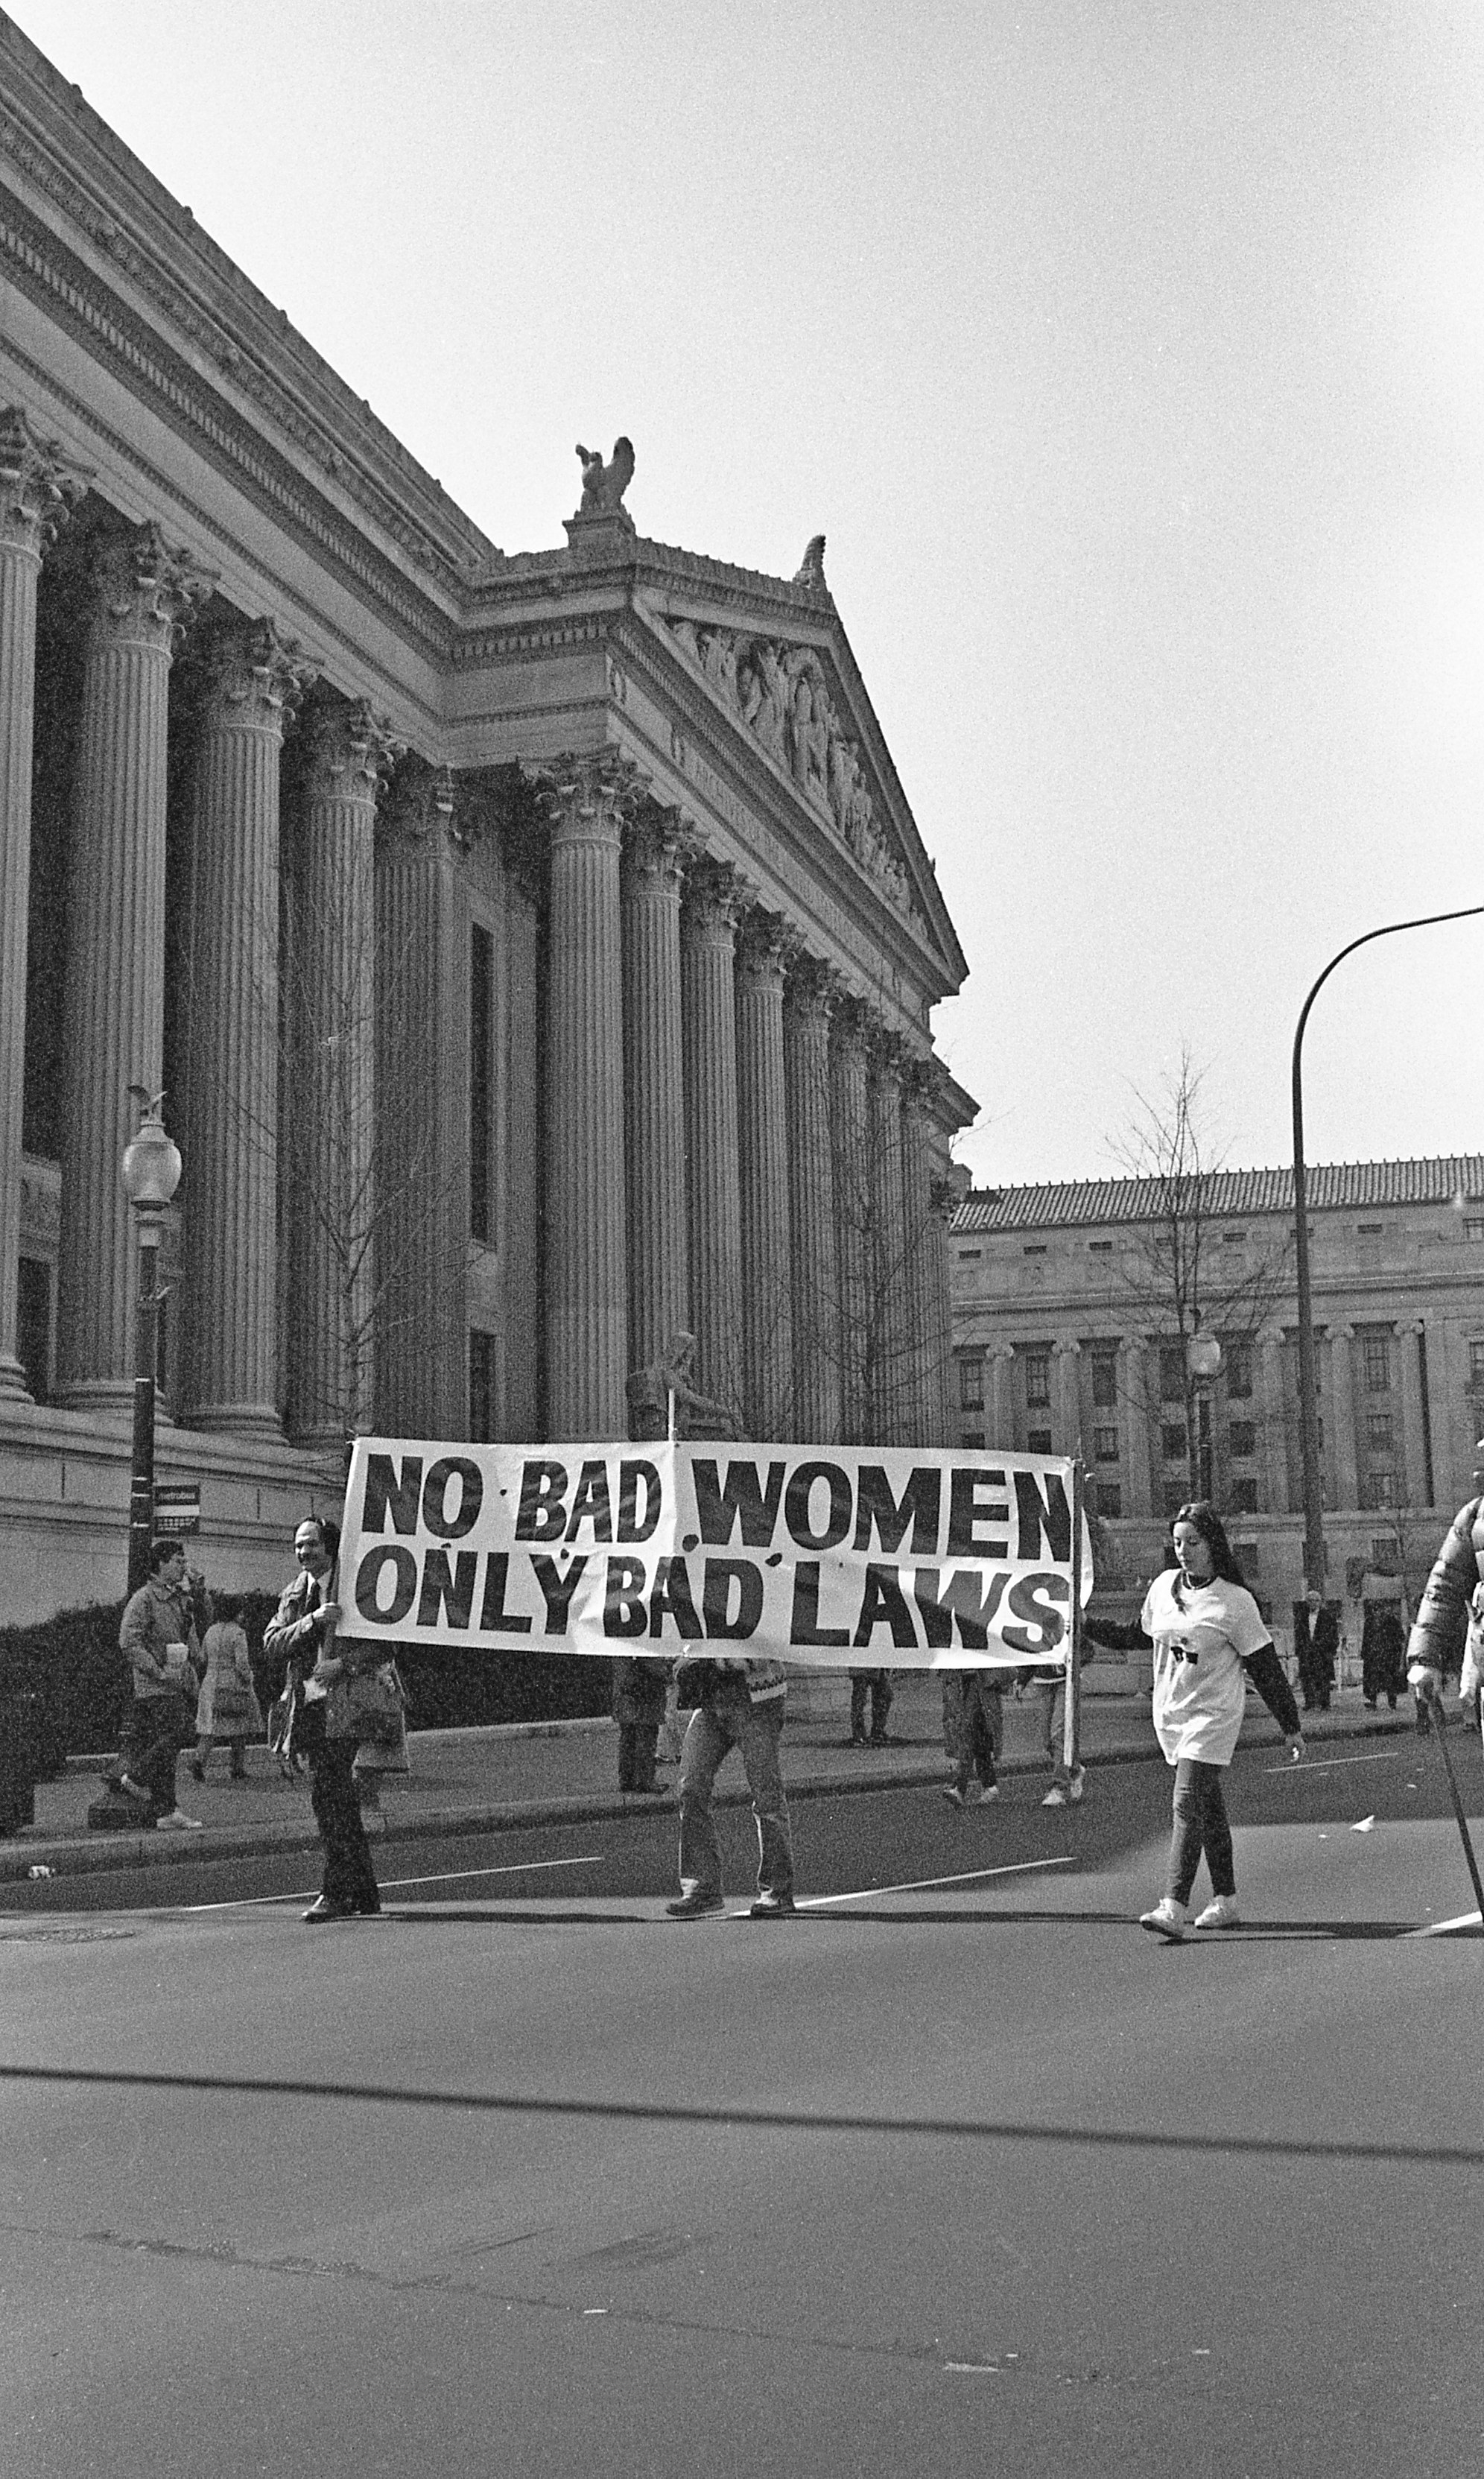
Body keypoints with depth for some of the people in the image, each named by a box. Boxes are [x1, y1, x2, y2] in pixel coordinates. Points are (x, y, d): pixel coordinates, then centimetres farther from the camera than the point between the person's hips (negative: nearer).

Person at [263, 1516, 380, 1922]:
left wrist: (345, 1664, -17)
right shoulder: (293, 1594, 17)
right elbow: (271, 1644, 5)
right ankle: (364, 1895, 16)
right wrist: (311, 1620, -10)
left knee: (329, 1796, -14)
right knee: (338, 1799, 10)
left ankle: (337, 1892, -9)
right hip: (308, 1705, 6)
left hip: (342, 1704, -6)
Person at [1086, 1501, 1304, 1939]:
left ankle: (1174, 1907, -19)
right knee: (1208, 1807, 14)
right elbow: (1141, 1636, 22)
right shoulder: (1163, 1587, 4)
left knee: (1188, 1804, -15)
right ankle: (1225, 1902, 23)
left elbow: (1266, 1667, -5)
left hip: (1213, 1715, -6)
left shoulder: (1235, 1602, -11)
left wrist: (1291, 1727, -2)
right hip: (1170, 1713, 6)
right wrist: (1086, 1628, 15)